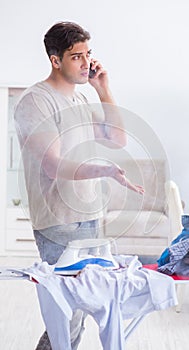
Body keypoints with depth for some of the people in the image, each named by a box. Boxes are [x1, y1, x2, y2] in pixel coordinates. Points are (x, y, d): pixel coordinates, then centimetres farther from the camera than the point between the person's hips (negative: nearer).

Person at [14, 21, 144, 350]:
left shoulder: (79, 99, 15)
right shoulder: (35, 101, -12)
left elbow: (118, 139, 13)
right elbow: (54, 166, -21)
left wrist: (103, 91, 7)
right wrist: (106, 170, -34)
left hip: (88, 217, 8)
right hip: (59, 223, -8)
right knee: (69, 313, -6)